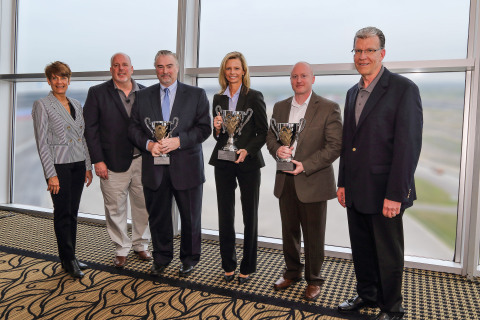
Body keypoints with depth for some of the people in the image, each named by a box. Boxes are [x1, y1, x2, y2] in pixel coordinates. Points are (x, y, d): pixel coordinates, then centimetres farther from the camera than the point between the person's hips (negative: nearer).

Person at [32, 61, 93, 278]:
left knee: (72, 213, 11)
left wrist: (88, 166, 11)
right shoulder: (42, 105, -5)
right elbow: (42, 142, -10)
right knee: (63, 214, 0)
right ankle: (68, 260, 14)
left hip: (78, 165, 6)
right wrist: (51, 174, -14)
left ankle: (69, 258, 23)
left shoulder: (76, 105, 12)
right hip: (59, 166, -6)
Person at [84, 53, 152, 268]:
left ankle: (141, 245, 30)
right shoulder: (97, 93, 1)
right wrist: (98, 160, -8)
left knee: (143, 205, 10)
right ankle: (121, 249, 24)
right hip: (113, 162, -2)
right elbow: (90, 128, -2)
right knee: (115, 209, 6)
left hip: (142, 160, 2)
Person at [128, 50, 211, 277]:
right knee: (157, 217, 13)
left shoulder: (196, 95, 2)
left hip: (186, 167, -2)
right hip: (154, 169, 2)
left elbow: (204, 128, -6)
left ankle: (189, 260, 29)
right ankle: (161, 259, 33)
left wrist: (178, 141, -18)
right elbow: (133, 128, 7)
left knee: (191, 218, 9)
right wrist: (148, 144, -12)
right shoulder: (142, 96, 10)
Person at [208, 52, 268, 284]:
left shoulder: (254, 97, -2)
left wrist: (247, 150, -17)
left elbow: (263, 132, -3)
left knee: (250, 215, 5)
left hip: (248, 162, -3)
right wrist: (217, 128, -7)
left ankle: (247, 266, 20)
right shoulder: (218, 99, 10)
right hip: (222, 162, 4)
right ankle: (228, 264, 24)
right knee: (225, 214, 9)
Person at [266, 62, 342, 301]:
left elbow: (335, 146, -11)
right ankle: (292, 272, 36)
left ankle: (313, 280, 27)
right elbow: (270, 136, 13)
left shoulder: (328, 108, -6)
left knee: (313, 235, 8)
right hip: (285, 181, 5)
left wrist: (305, 165, -19)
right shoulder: (280, 107, 10)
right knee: (289, 231, 17)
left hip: (312, 182, -4)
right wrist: (277, 149, -11)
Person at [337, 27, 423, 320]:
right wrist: (343, 183, 13)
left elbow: (409, 144, -15)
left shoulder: (404, 88, -10)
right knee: (361, 249, 19)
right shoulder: (353, 93, 13)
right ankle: (366, 295, 39)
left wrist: (395, 194, -18)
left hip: (384, 193, -6)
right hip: (356, 191, 6)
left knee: (388, 254, 9)